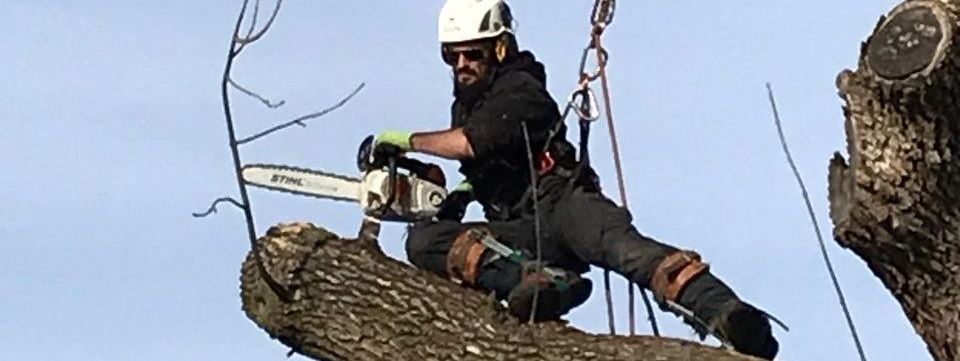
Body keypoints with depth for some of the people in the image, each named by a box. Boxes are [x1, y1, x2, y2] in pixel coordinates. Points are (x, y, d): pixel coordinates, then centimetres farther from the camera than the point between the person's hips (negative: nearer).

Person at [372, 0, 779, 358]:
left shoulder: (519, 89, -1)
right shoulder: (466, 104, 26)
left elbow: (472, 142, -17)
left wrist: (410, 140, -3)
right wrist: (462, 193, 18)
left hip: (562, 205, -7)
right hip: (525, 235, 7)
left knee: (617, 242, -40)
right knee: (422, 239, -17)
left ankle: (725, 312, -60)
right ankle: (529, 280, -43)